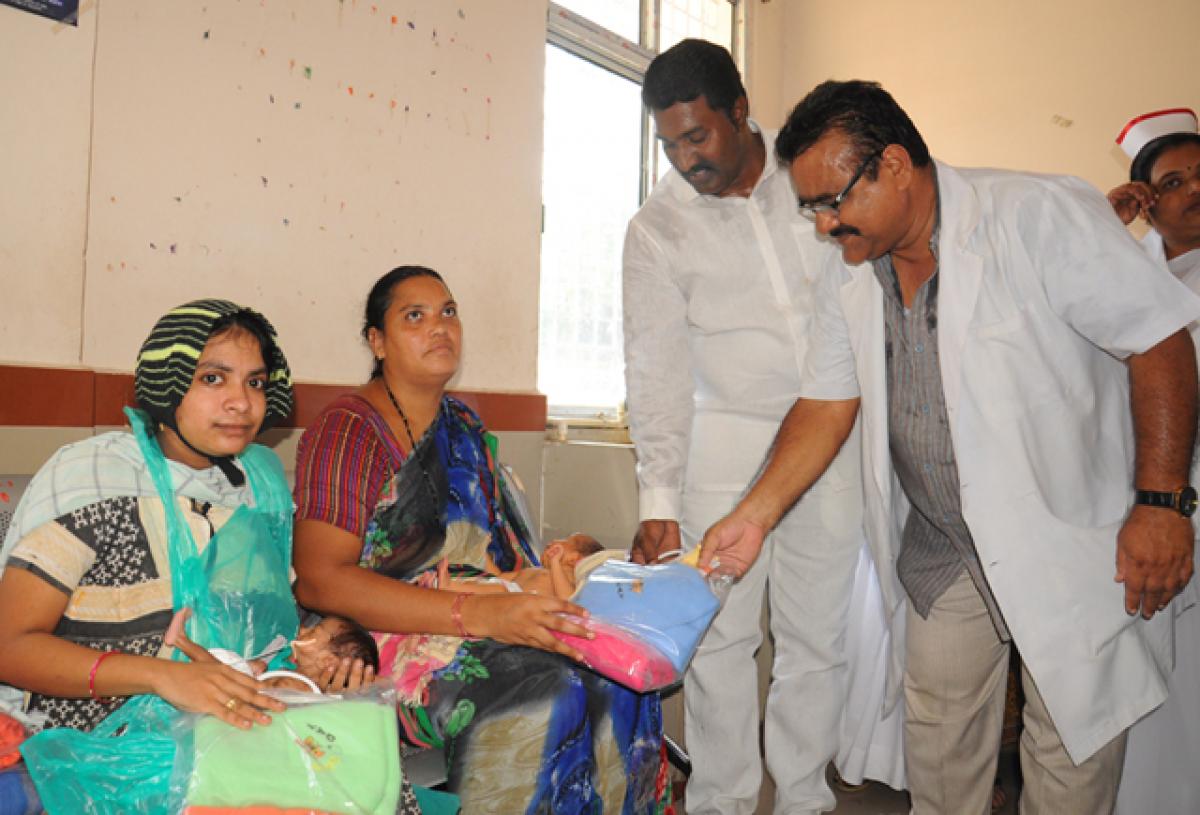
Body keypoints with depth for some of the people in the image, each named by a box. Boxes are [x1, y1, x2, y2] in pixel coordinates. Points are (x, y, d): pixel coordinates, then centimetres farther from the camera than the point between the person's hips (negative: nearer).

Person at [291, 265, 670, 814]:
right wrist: (479, 614, -25)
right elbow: (319, 581, -17)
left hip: (488, 623, 6)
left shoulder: (462, 426, 16)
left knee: (612, 678, -18)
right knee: (544, 694, -29)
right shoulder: (348, 430, -7)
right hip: (387, 641, -6)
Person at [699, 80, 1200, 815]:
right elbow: (827, 405, 4)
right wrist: (755, 516, -4)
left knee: (1073, 742, 8)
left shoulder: (1042, 215, -17)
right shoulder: (850, 277, 0)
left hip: (1071, 538, -4)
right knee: (937, 733, 15)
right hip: (940, 550, 5)